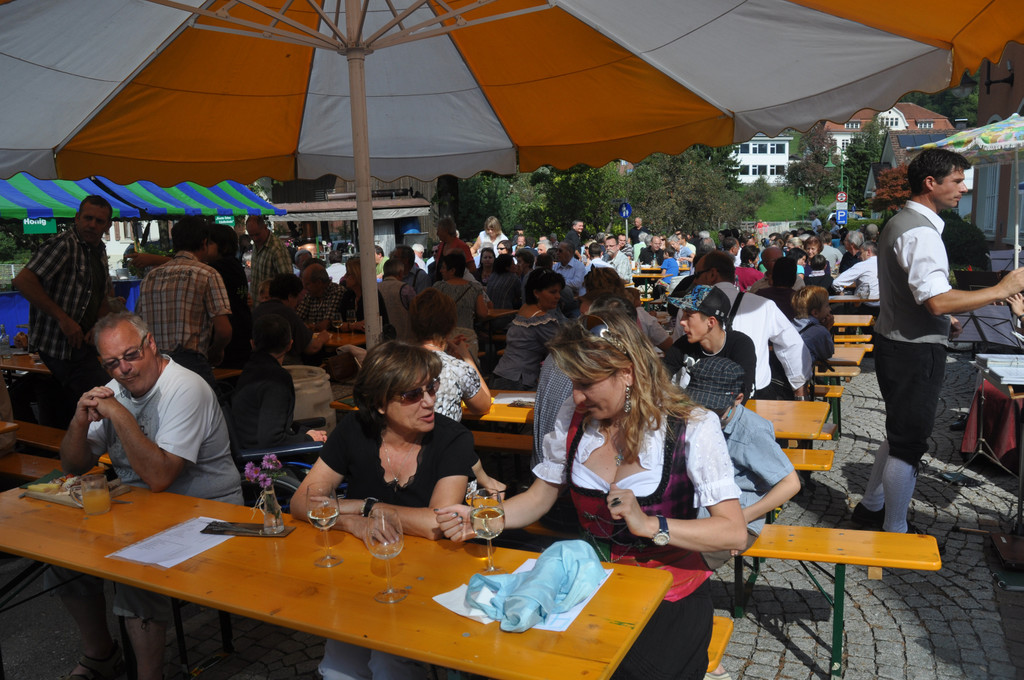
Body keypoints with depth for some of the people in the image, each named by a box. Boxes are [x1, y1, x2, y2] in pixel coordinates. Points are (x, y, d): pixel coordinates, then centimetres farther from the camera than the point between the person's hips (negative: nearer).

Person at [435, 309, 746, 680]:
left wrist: (650, 524, -29)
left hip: (669, 597, -3)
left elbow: (735, 533, -16)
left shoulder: (693, 428, -13)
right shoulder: (574, 416, -1)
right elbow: (539, 497, 6)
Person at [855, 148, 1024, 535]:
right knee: (908, 444, 1)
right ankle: (895, 532, 14)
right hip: (915, 351, -11)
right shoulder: (919, 231, -20)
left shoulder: (901, 223, 14)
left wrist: (942, 319, 22)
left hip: (896, 342, 11)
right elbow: (938, 300, -29)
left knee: (900, 435, 21)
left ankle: (871, 506, 33)